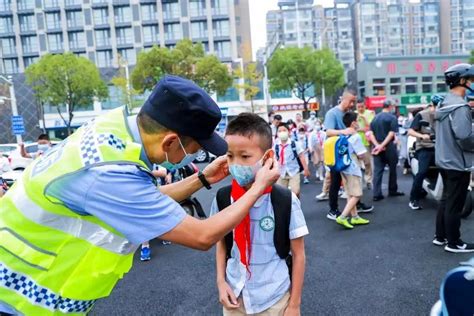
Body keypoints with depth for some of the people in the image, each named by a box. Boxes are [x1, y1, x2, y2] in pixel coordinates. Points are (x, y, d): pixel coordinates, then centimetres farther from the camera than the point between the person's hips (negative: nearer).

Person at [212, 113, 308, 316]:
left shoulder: (286, 201, -17)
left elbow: (298, 254, -8)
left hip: (274, 299, -2)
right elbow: (221, 243, 5)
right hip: (235, 297, 3)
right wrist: (221, 281, -4)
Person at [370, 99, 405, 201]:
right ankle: (392, 191, 23)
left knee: (377, 170, 1)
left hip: (377, 148, 4)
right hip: (389, 147, -4)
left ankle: (377, 194, -3)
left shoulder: (375, 118, 10)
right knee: (392, 169, 12)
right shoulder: (392, 117, -5)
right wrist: (382, 145, -17)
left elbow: (371, 133, 2)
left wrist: (377, 145, -9)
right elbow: (391, 133, -15)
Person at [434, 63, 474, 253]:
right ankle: (453, 243, 12)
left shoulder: (446, 103, 12)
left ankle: (440, 236, 27)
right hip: (457, 163, -10)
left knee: (446, 200, 18)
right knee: (455, 204, 1)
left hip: (445, 161, 10)